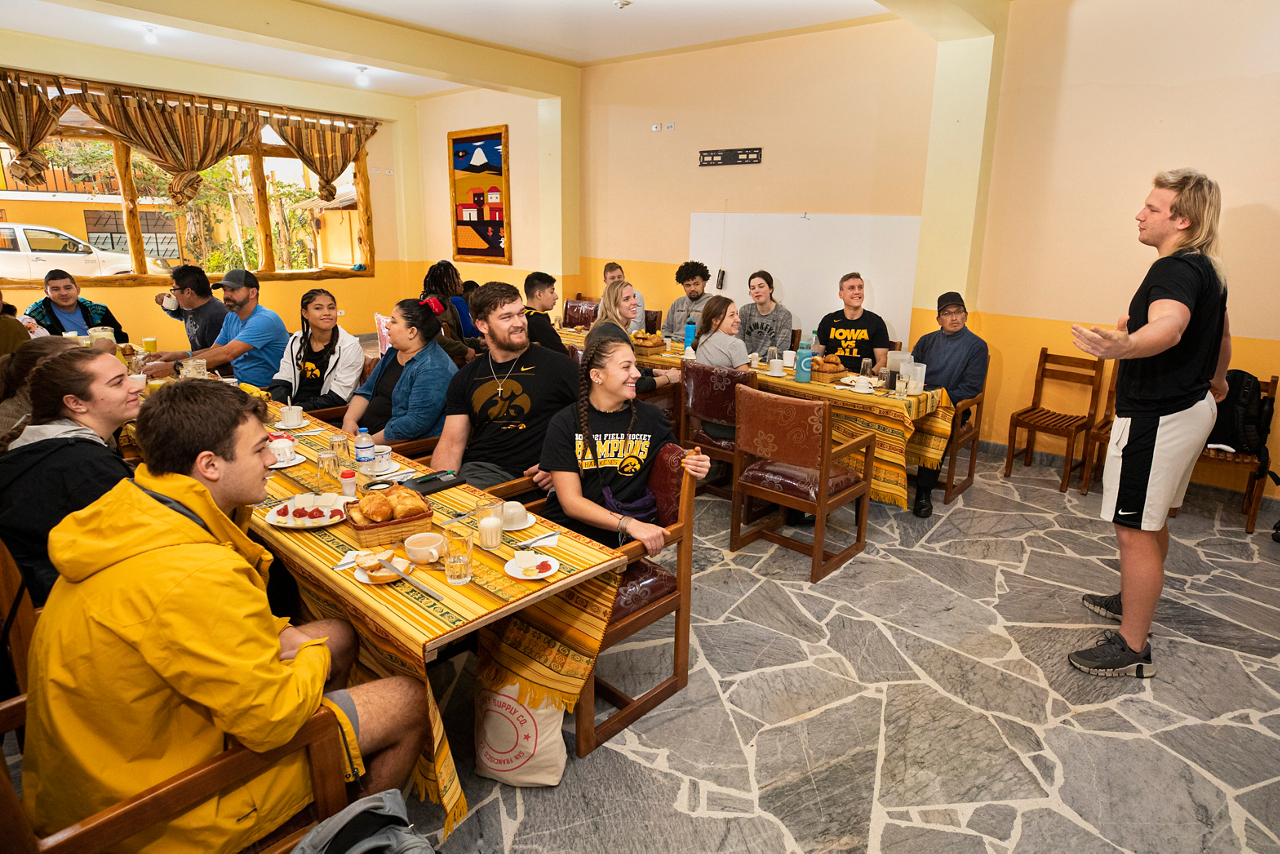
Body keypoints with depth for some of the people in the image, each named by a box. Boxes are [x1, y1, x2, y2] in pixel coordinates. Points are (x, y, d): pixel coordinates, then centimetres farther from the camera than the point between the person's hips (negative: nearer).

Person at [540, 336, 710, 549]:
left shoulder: (650, 417, 5)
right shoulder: (564, 423, -2)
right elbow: (571, 502, -8)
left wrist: (693, 464, -6)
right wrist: (629, 524, -21)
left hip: (617, 539, -1)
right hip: (565, 527, 1)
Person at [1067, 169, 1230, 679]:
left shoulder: (1176, 268, -21)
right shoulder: (1208, 269, 13)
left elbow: (1169, 326, -44)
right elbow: (1222, 335, 29)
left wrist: (1123, 346, -64)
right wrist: (1215, 381, 46)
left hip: (1156, 419, -11)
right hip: (1193, 407, 11)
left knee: (1134, 531, -4)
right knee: (1151, 522, 23)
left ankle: (1132, 648, 6)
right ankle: (1133, 600, 41)